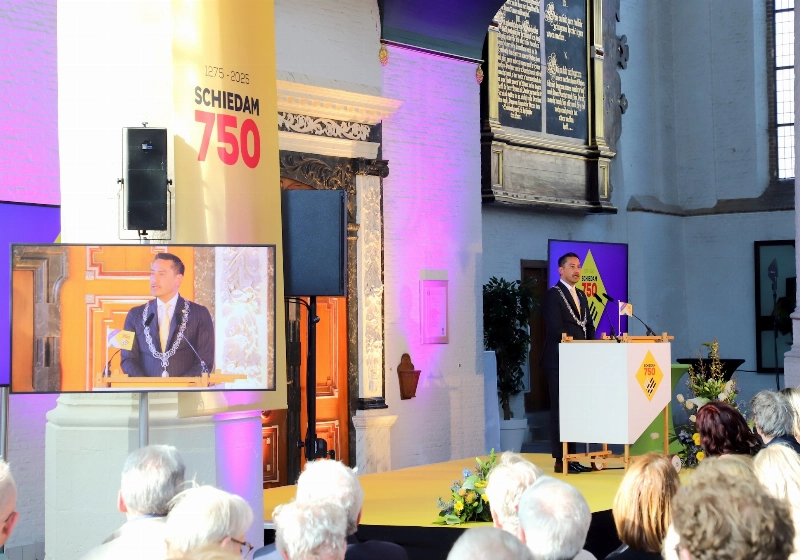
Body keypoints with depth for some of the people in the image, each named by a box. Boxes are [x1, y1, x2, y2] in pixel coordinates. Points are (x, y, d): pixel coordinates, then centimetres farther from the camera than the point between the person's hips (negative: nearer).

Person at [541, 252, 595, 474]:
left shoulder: (581, 296, 19)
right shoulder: (553, 295, -6)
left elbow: (588, 326, 18)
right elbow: (556, 329, -15)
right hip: (559, 362, -8)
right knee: (560, 410, -5)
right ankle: (560, 460, -4)